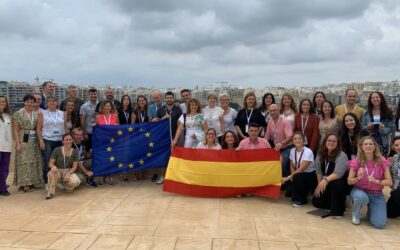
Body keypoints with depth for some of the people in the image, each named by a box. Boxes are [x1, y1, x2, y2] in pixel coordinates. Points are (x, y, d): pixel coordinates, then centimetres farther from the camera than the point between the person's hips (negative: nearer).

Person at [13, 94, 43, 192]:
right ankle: (23, 184, 2)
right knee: (24, 162, -4)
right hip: (23, 140, -5)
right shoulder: (18, 114, -4)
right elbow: (15, 130, -6)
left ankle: (31, 182, 17)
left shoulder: (36, 114, 9)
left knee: (34, 162, 7)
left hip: (34, 141, 5)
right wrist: (18, 143, -13)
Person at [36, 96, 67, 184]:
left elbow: (65, 128, 11)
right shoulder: (42, 114, 3)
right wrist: (41, 141, -8)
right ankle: (47, 182, 8)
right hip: (47, 141, -2)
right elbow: (38, 128, -1)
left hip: (60, 141, 2)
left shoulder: (62, 113, 9)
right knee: (47, 162, -2)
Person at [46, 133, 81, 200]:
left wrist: (68, 174, -21)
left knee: (75, 182, -29)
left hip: (69, 172, 2)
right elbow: (50, 163, -7)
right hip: (58, 172, -2)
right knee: (52, 173, -38)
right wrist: (53, 166, -32)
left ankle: (66, 185, 9)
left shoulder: (74, 152, 0)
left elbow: (75, 166, -2)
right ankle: (51, 192, -21)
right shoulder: (57, 150, -7)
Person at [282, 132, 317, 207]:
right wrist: (292, 176, -14)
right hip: (299, 174, 6)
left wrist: (289, 177, -28)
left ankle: (302, 200, -13)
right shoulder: (292, 150, -3)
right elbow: (292, 166, 6)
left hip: (310, 175, -6)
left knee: (297, 177, -33)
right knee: (285, 180, -17)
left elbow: (301, 169, -27)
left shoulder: (308, 152, -22)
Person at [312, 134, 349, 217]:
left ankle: (337, 211, -20)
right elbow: (319, 171, 0)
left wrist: (326, 180, -46)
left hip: (340, 182, -6)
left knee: (336, 185, -40)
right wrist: (320, 185, -6)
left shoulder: (342, 156, -21)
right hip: (325, 184, 6)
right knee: (316, 201, -1)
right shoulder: (321, 154, -2)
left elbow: (338, 173, -32)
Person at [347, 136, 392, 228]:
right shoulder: (356, 162, -9)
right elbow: (349, 181, -8)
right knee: (362, 197, -40)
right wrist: (358, 178, -29)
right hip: (360, 191, -1)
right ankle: (356, 214, -4)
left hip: (377, 195, 1)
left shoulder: (382, 161, -7)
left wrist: (377, 181, -29)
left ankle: (370, 211, 21)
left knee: (380, 224, -16)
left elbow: (389, 182, -9)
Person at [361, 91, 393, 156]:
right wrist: (367, 127, -12)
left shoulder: (387, 112, 3)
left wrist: (383, 129, -17)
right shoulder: (366, 113, 5)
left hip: (383, 142, 0)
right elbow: (362, 128, 8)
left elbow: (390, 129, 2)